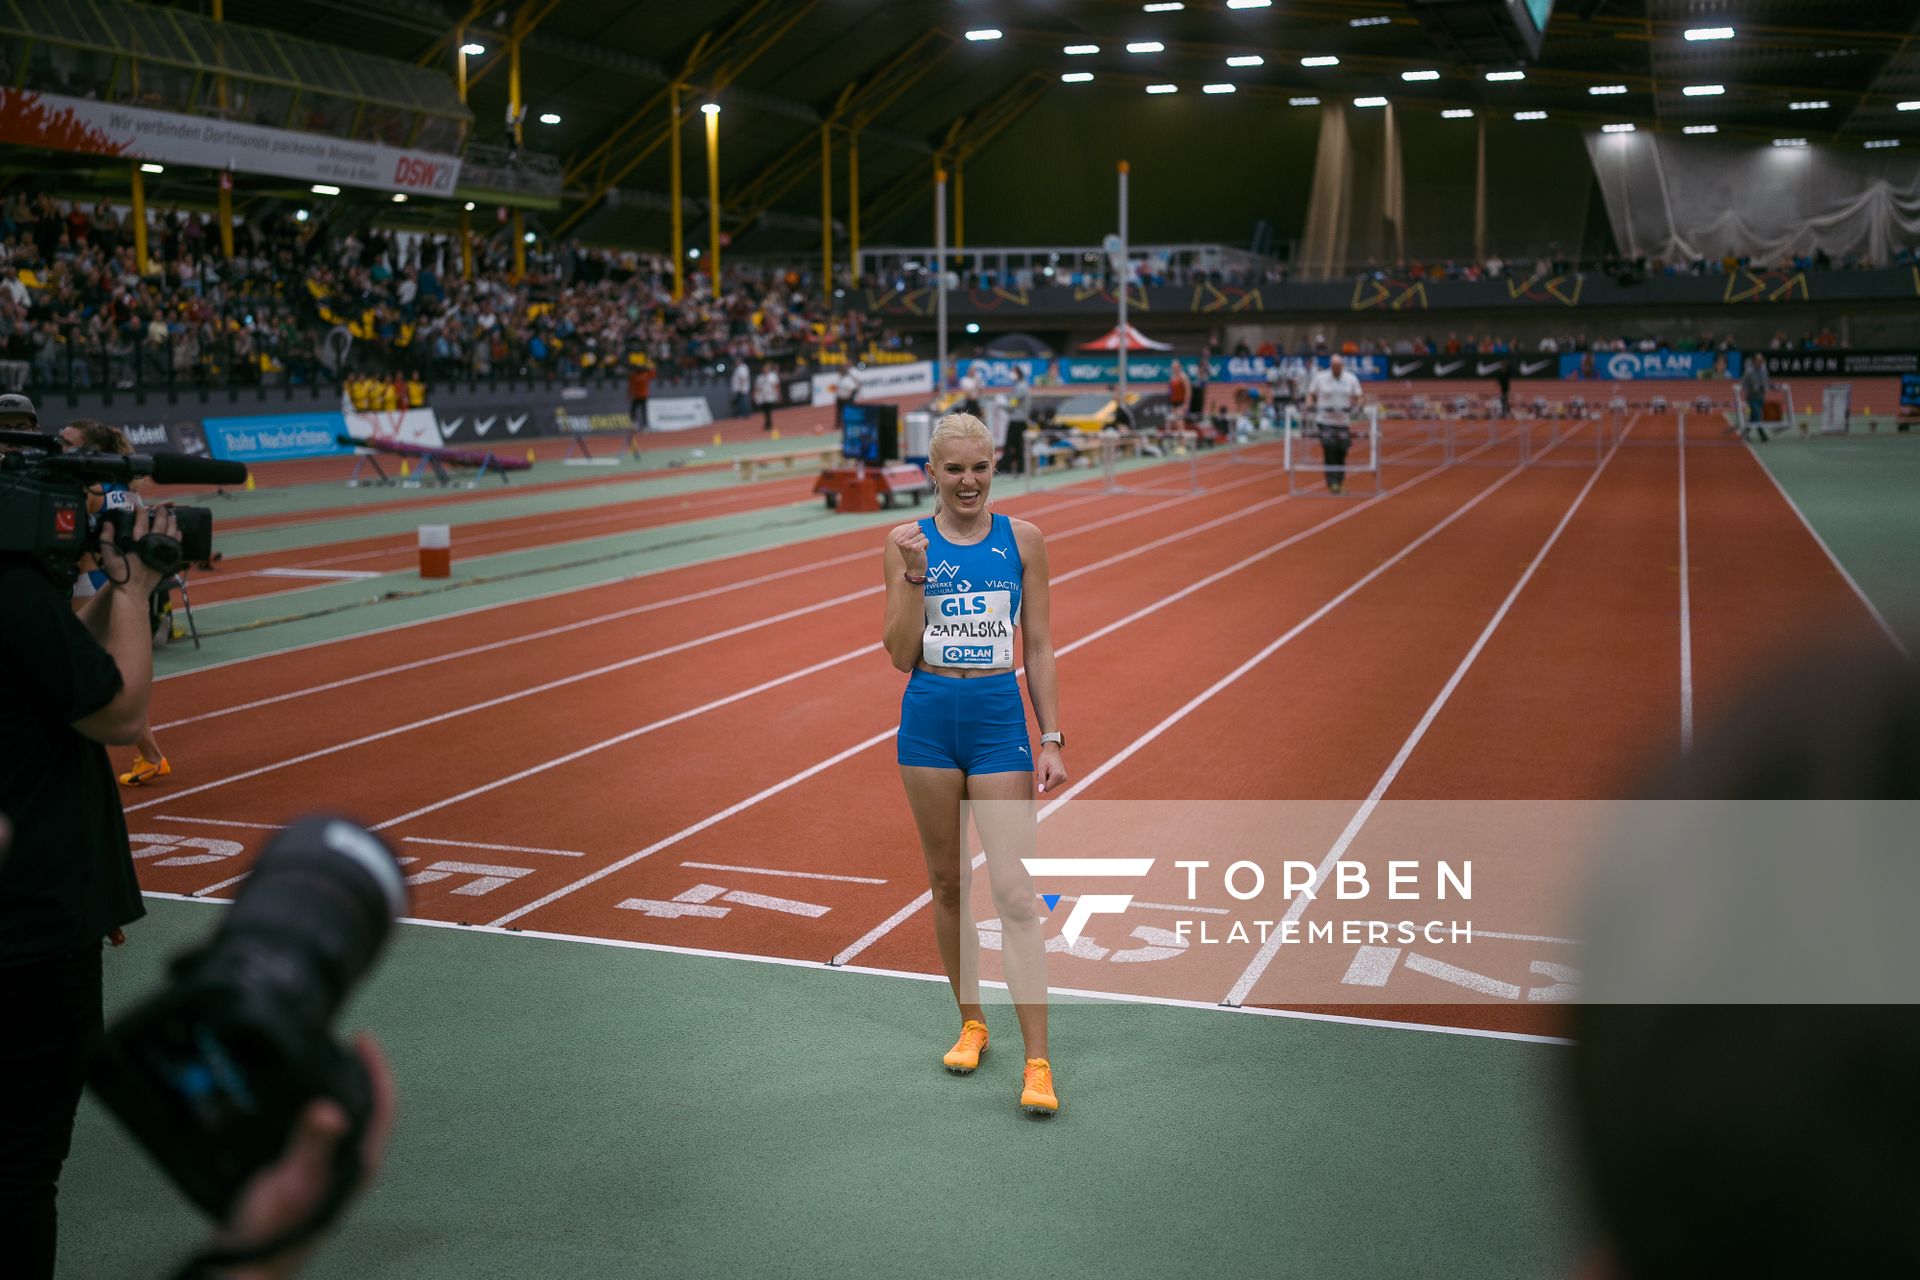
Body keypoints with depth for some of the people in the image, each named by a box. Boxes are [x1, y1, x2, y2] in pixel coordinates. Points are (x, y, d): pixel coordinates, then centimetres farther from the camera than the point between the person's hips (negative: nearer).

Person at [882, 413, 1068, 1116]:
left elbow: (1039, 646, 4)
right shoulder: (907, 542, 1)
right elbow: (901, 655, -2)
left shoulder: (1022, 539, 2)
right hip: (929, 720, 1)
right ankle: (971, 1023, 29)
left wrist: (1051, 739, -1)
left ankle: (1037, 1063, -6)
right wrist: (916, 575, -14)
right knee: (947, 881, 11)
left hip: (1000, 719, -1)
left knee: (1013, 890, -8)